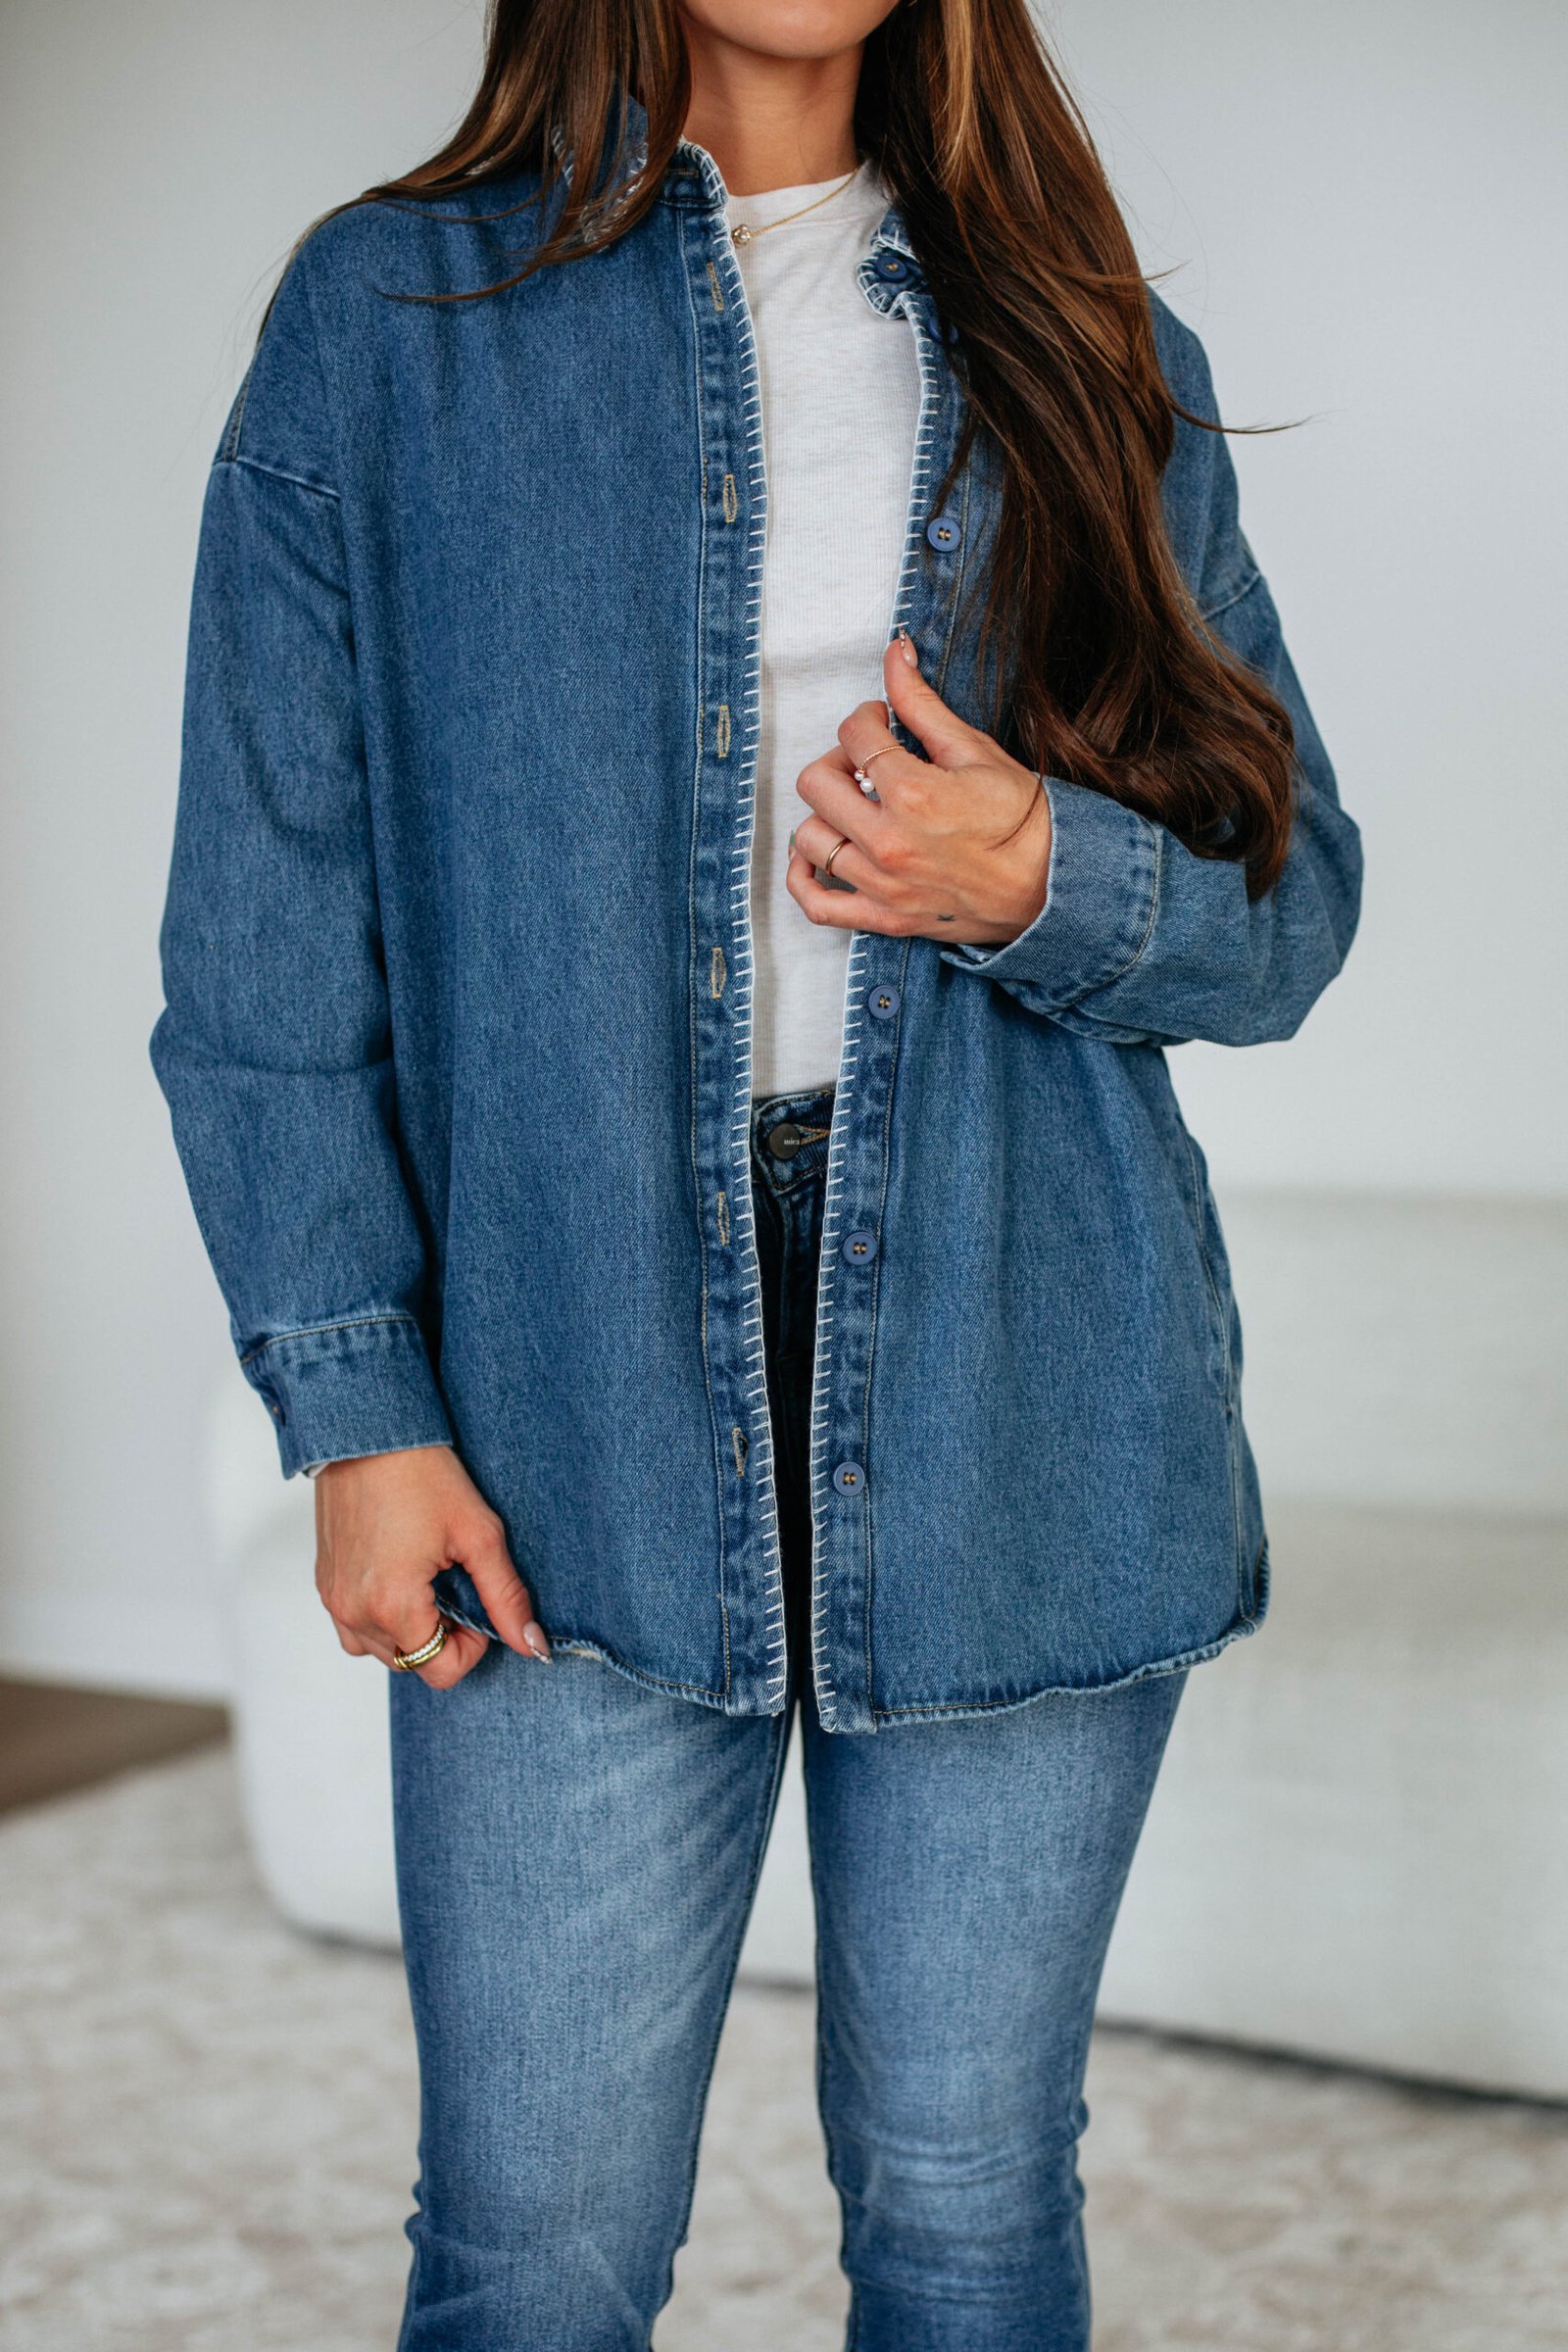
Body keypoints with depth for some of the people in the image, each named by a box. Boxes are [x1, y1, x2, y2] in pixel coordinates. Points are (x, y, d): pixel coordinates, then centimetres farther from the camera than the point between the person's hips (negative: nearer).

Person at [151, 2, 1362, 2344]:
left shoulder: (1098, 355, 10)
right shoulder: (388, 318, 4)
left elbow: (1292, 894, 11)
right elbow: (268, 938, 2)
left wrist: (1047, 879, -10)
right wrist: (351, 1404, -5)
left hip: (1023, 1400, 2)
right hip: (574, 1419, -2)